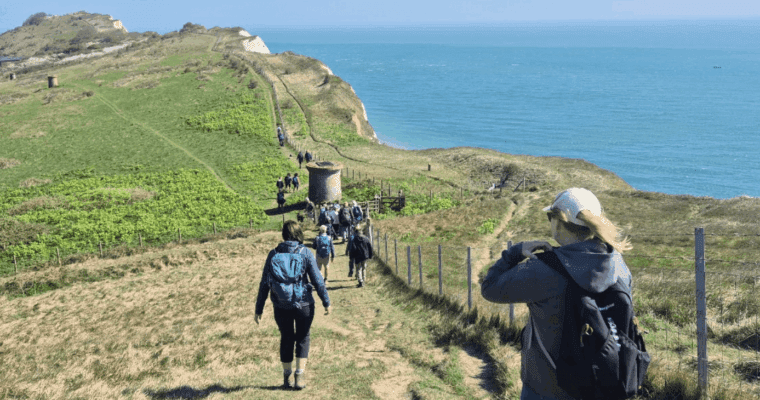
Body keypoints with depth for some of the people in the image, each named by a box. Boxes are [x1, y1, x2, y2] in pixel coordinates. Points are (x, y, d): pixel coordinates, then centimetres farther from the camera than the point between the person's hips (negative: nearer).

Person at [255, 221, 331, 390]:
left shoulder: (273, 254, -2)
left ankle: (286, 377, 25)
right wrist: (326, 302, 4)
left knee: (286, 339, 18)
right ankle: (300, 375, 10)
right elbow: (317, 281, -6)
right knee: (303, 338, 17)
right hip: (303, 305, -2)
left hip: (281, 306, 2)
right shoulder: (305, 253, -7)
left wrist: (259, 308, 5)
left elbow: (264, 283, -1)